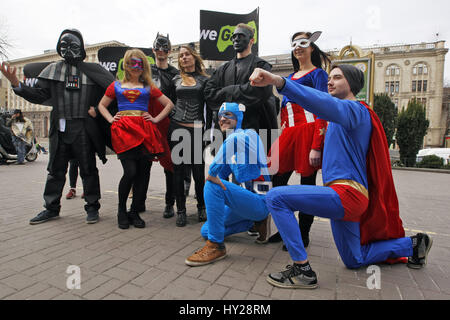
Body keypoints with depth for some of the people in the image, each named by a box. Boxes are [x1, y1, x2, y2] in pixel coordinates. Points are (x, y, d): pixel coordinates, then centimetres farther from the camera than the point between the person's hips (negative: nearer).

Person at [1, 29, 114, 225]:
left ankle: (92, 207, 14)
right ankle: (51, 208, 23)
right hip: (60, 128, 4)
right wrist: (17, 85, -4)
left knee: (88, 169, 3)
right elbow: (39, 95, 10)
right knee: (56, 169, 10)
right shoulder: (53, 69, 13)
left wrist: (98, 109, -2)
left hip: (84, 129, -3)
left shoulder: (93, 70, 5)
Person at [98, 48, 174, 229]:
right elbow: (102, 105, 24)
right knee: (130, 171, -15)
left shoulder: (148, 87, 16)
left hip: (144, 131, 1)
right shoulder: (116, 85, 18)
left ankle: (134, 212, 15)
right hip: (123, 130, -1)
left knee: (142, 173, -1)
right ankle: (121, 211, 7)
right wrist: (110, 119, 7)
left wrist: (156, 119, 5)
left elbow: (169, 104, 17)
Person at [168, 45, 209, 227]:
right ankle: (180, 210, 14)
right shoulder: (176, 80, 15)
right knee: (179, 169, 3)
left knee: (198, 170, -1)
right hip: (177, 128, 2)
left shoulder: (204, 80, 9)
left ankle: (202, 207, 20)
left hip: (197, 130, -2)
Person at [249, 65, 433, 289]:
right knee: (354, 261, 26)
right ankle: (413, 244, 38)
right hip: (346, 197, 10)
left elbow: (327, 104, -32)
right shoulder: (341, 118, 24)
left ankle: (302, 270, -18)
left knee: (276, 197, -24)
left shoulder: (354, 109, -10)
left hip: (346, 194, -10)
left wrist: (279, 82, -46)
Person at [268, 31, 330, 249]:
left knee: (307, 183, 0)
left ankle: (303, 235, 14)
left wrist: (317, 147, -18)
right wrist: (281, 137, 14)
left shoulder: (318, 73, 2)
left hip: (308, 131, -7)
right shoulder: (290, 77, 24)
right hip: (289, 133, 7)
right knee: (277, 181, 4)